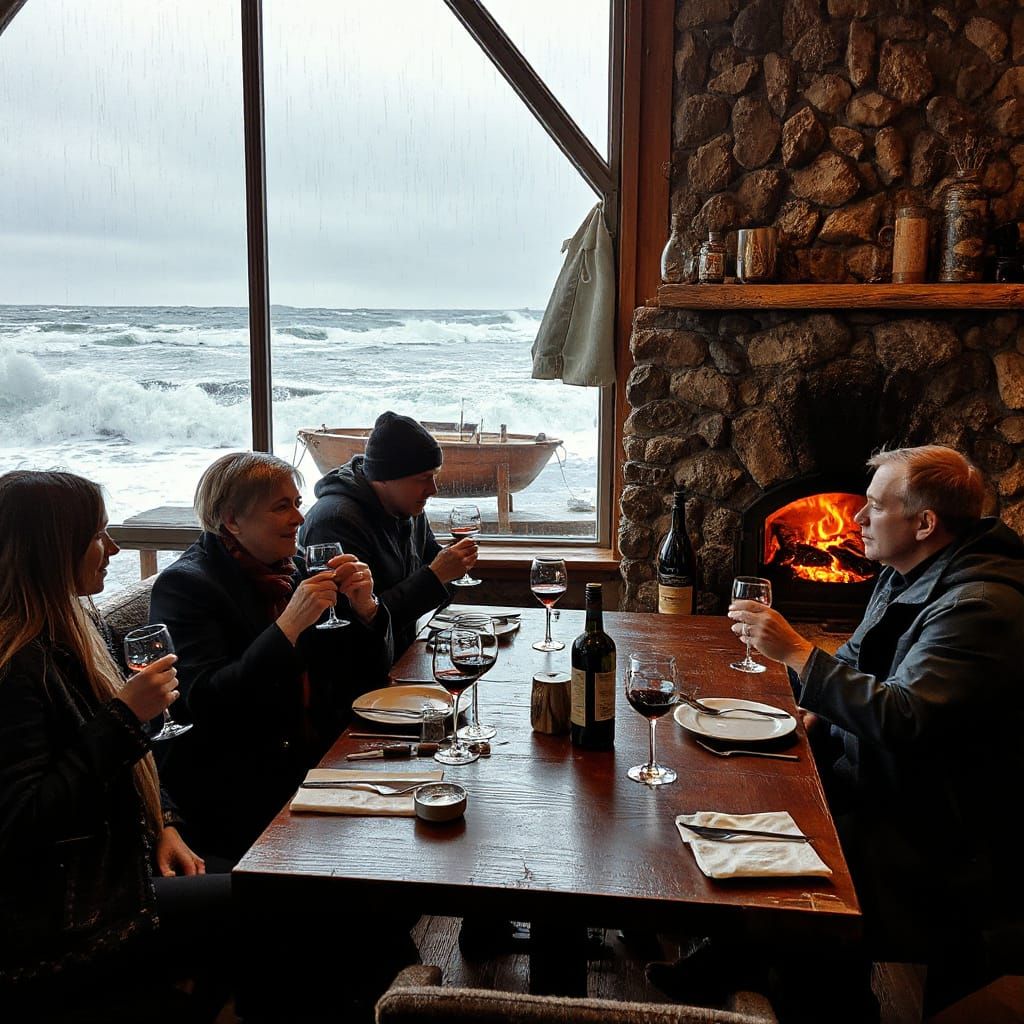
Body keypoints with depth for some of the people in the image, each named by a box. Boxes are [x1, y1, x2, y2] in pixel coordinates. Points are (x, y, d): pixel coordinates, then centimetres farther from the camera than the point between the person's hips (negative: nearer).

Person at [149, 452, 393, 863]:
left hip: (316, 761, 7)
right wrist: (289, 625, -26)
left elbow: (370, 673, 12)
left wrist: (364, 606, -8)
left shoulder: (293, 570, 10)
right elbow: (206, 705, -22)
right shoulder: (184, 585, -9)